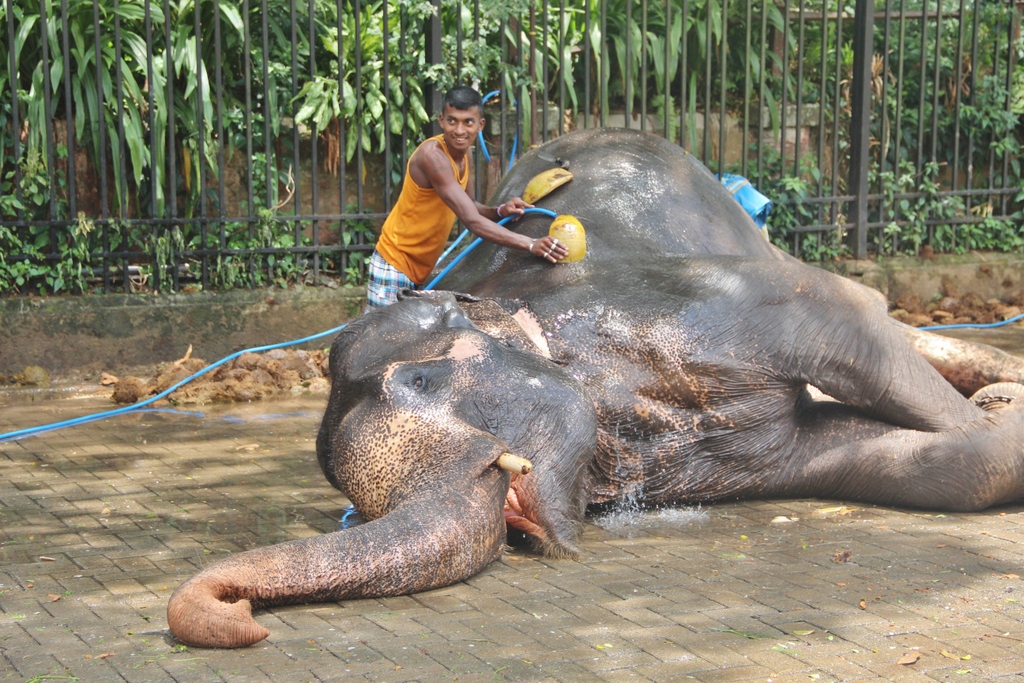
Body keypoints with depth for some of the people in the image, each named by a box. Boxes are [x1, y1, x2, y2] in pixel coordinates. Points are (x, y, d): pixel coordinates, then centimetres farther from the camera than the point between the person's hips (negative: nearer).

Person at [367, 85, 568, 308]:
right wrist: (530, 245, -36)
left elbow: (468, 206, 12)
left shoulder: (462, 153, 2)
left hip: (422, 269, 8)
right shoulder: (433, 154, -25)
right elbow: (472, 220, -32)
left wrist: (499, 211, -10)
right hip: (395, 264, -8)